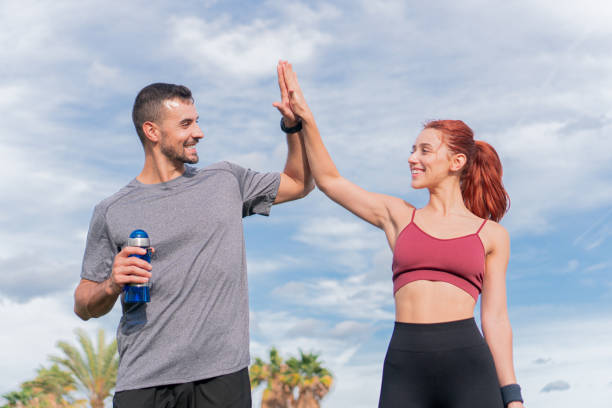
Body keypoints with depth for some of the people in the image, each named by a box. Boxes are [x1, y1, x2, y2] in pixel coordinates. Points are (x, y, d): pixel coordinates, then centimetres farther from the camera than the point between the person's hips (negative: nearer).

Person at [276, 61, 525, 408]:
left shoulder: (492, 235, 10)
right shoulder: (398, 216, 16)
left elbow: (495, 319, 8)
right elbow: (329, 181, 20)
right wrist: (305, 117, 13)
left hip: (468, 370, -2)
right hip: (405, 372, 2)